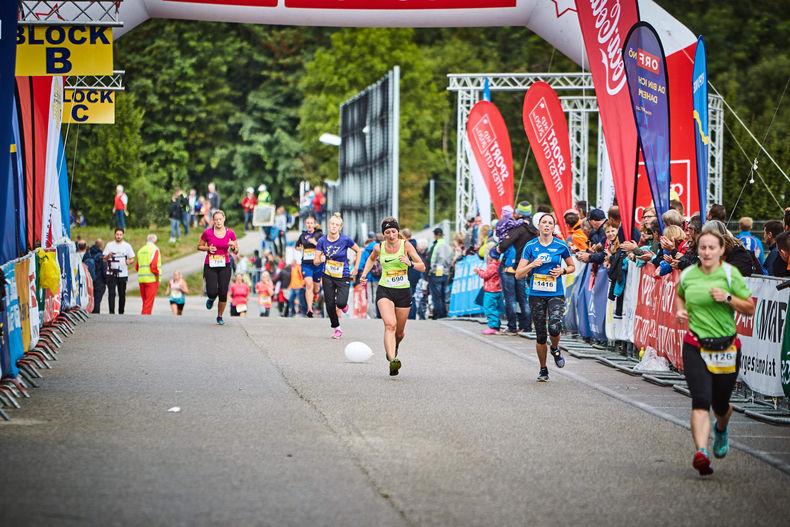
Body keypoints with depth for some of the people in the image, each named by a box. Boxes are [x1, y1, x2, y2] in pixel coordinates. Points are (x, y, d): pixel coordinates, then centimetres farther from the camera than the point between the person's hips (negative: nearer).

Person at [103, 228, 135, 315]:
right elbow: (104, 259, 7)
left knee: (122, 294, 4)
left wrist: (129, 261, -14)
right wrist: (108, 256, -16)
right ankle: (111, 311, -11)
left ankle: (121, 312, 13)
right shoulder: (109, 245, 8)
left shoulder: (127, 246, 8)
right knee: (111, 293, -10)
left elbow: (132, 259, 10)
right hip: (111, 274, 0)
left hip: (123, 274, 0)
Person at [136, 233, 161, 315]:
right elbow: (153, 265, -15)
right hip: (152, 279, -6)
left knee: (145, 301, 12)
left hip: (141, 278, 6)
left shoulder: (141, 250, 17)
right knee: (149, 302, -7)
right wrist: (157, 278, -10)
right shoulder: (154, 249, -5)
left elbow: (137, 267, 18)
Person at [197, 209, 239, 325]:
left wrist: (233, 247, -14)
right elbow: (199, 246, 9)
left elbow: (236, 252, 8)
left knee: (223, 293, -6)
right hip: (210, 266, -1)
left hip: (224, 267, 1)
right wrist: (208, 248, -11)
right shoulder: (207, 232, -4)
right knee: (212, 292, -14)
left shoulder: (230, 233, 0)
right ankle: (211, 299, 25)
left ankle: (220, 317, 15)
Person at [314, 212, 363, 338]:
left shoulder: (345, 240, -12)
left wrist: (356, 269, 2)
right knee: (330, 305, 0)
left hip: (343, 277, -2)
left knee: (340, 303, -21)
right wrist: (320, 259, -25)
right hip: (328, 277, 2)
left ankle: (343, 305, 18)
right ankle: (336, 328, 22)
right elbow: (315, 262, -1)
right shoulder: (322, 241, -6)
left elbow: (358, 251, 4)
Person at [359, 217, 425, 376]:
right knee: (390, 324, -25)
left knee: (399, 333, 10)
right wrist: (364, 275, 10)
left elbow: (422, 267, -4)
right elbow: (371, 259, 25)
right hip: (384, 291, -1)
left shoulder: (406, 245, -5)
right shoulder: (379, 248, 0)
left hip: (403, 292, 1)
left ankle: (394, 347, 47)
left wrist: (410, 263, -23)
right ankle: (392, 361, -38)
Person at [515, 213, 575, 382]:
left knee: (554, 328, -22)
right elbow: (518, 274, 0)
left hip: (556, 294, -1)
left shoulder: (561, 246, 0)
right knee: (540, 335, 3)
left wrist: (562, 270, -5)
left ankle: (555, 349, 13)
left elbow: (572, 267, 15)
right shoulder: (530, 246, 1)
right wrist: (532, 265, -17)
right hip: (536, 294, 1)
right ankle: (543, 370, 21)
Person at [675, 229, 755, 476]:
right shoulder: (687, 275, 4)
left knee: (720, 404, 12)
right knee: (701, 401, -17)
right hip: (695, 346, 0)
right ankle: (701, 453, -27)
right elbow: (679, 295, 27)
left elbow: (750, 309, -1)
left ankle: (721, 429, 48)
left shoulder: (730, 274, -4)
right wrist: (680, 311, 7)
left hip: (726, 347, 0)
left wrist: (728, 298, -16)